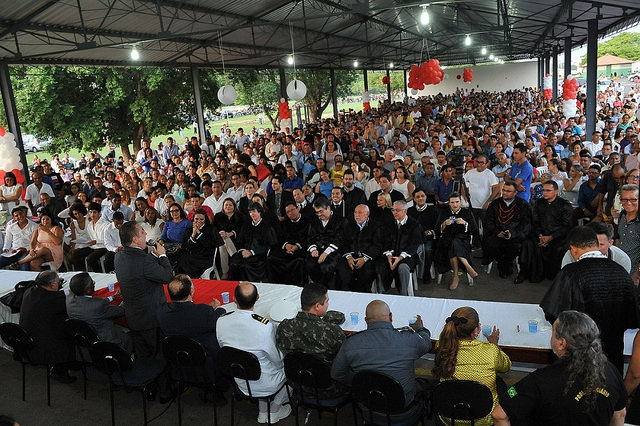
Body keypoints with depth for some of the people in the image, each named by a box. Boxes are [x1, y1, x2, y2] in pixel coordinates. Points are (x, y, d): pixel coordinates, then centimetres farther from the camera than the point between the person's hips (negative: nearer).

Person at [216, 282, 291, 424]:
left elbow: (222, 346, 0)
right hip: (266, 385, -4)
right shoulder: (265, 326, -33)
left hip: (240, 381, 4)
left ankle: (263, 412, 35)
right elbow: (277, 360, -18)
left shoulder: (221, 321, -20)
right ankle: (274, 410, 34)